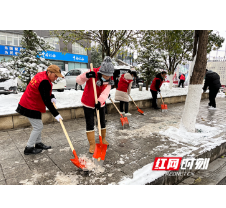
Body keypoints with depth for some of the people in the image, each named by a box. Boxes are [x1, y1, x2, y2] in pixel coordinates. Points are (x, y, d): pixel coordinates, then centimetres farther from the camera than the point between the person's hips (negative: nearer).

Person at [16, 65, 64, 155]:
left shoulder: (41, 75, 3)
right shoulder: (44, 82, -27)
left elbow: (46, 91, 17)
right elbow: (46, 101, -28)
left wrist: (52, 97, -1)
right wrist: (56, 114, -24)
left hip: (28, 104, 10)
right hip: (31, 107, -10)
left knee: (38, 126, 18)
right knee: (38, 127, -1)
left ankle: (38, 143, 33)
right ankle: (29, 148, 12)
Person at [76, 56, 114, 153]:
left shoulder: (110, 79, -11)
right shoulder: (93, 73, -22)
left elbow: (105, 92, -25)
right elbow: (78, 80, -23)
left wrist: (100, 101, -41)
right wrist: (86, 76, -43)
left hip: (100, 103, 4)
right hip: (88, 103, -3)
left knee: (102, 122, 14)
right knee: (90, 124, 1)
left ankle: (103, 138, 39)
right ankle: (92, 144, 15)